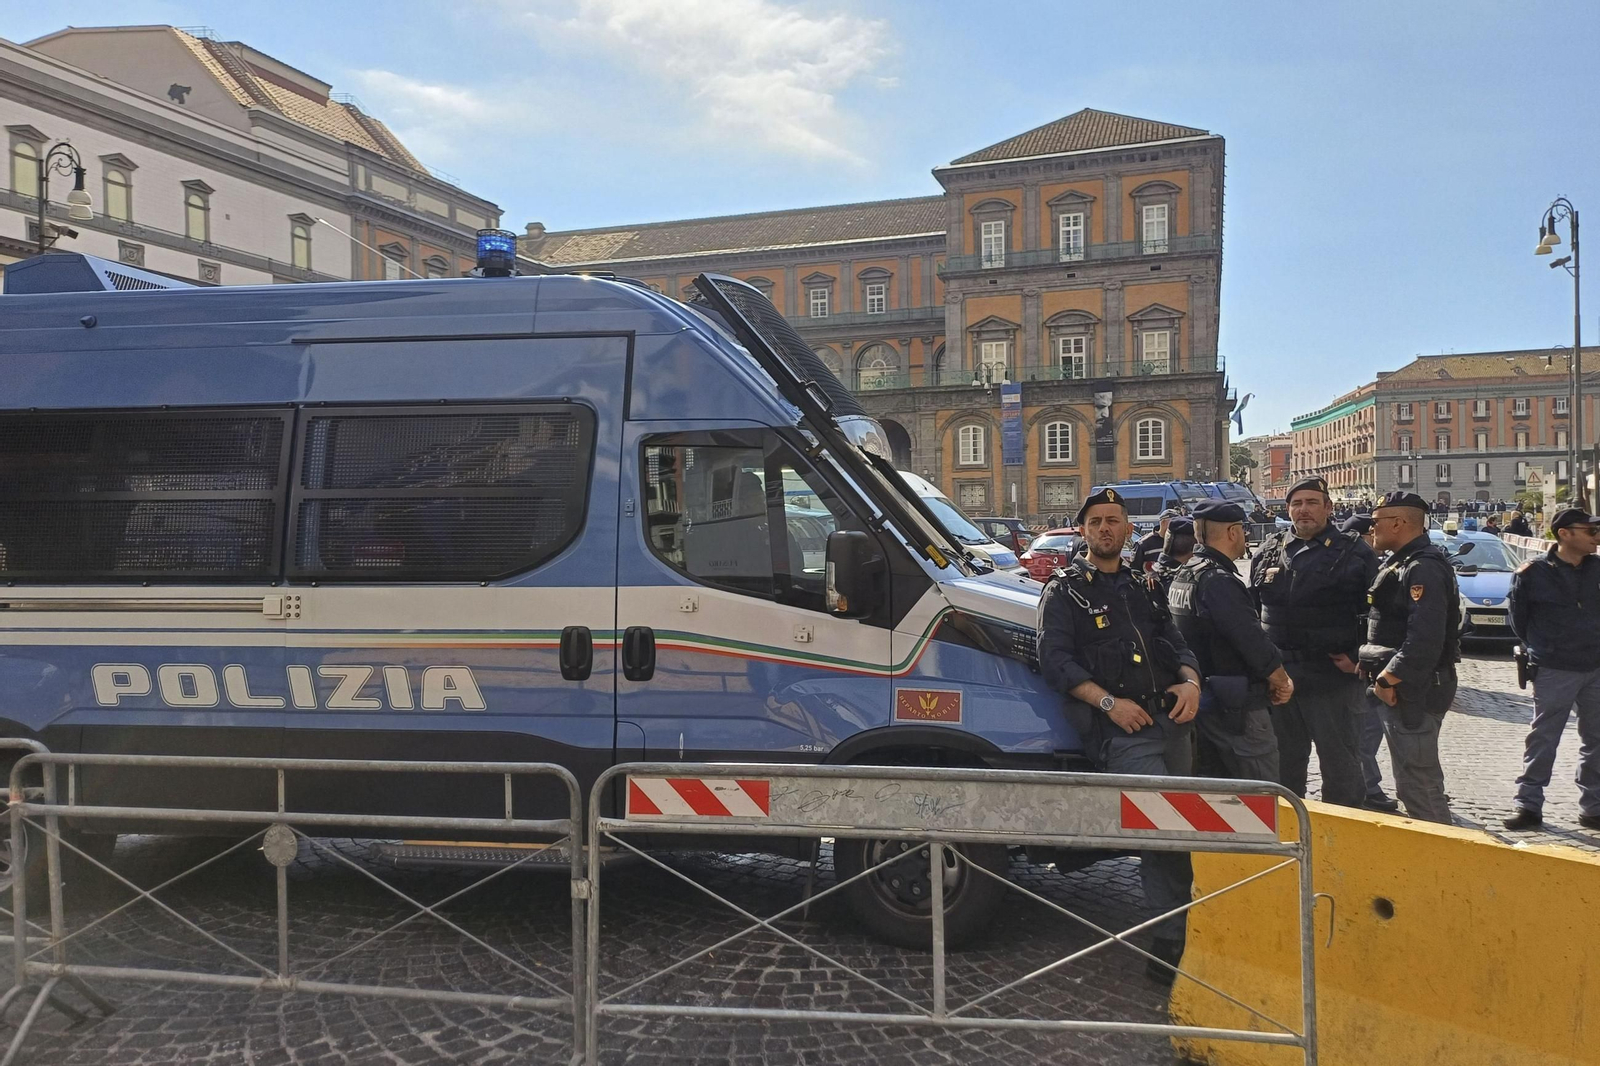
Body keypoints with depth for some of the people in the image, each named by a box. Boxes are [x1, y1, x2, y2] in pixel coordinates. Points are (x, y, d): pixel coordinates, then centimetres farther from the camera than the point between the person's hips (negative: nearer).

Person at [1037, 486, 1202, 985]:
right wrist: (1109, 702, -16)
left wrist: (1191, 682, -2)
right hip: (1120, 730, -6)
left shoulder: (1143, 585, 23)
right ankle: (1172, 942, -10)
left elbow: (1177, 644, 20)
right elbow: (1055, 661, -5)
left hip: (1171, 720, 6)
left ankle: (1174, 940, 22)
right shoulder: (1065, 591, 6)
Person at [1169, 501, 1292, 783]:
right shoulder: (1219, 581, -19)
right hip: (1236, 707, -10)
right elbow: (1254, 643, -21)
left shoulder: (1182, 577, 12)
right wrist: (1283, 682, -5)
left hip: (1203, 700, 10)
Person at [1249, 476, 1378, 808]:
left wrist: (1359, 658, -11)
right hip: (1277, 677, 5)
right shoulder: (1268, 551, 11)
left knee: (1340, 762, 4)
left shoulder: (1354, 553, -2)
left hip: (1332, 677, -4)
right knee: (1284, 762, 16)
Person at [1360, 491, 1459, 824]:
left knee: (1419, 783, -5)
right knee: (1410, 782, 20)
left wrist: (1389, 679, -21)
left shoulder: (1424, 568, -18)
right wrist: (1372, 666, 6)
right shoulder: (1401, 563, 15)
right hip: (1399, 688, 11)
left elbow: (1426, 637, -27)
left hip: (1413, 691, -11)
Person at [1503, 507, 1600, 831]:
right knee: (1542, 740, 2)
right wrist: (1540, 649, 6)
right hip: (1554, 672, -4)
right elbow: (1518, 619, 2)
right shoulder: (1534, 573, -8)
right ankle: (1528, 805, 9)